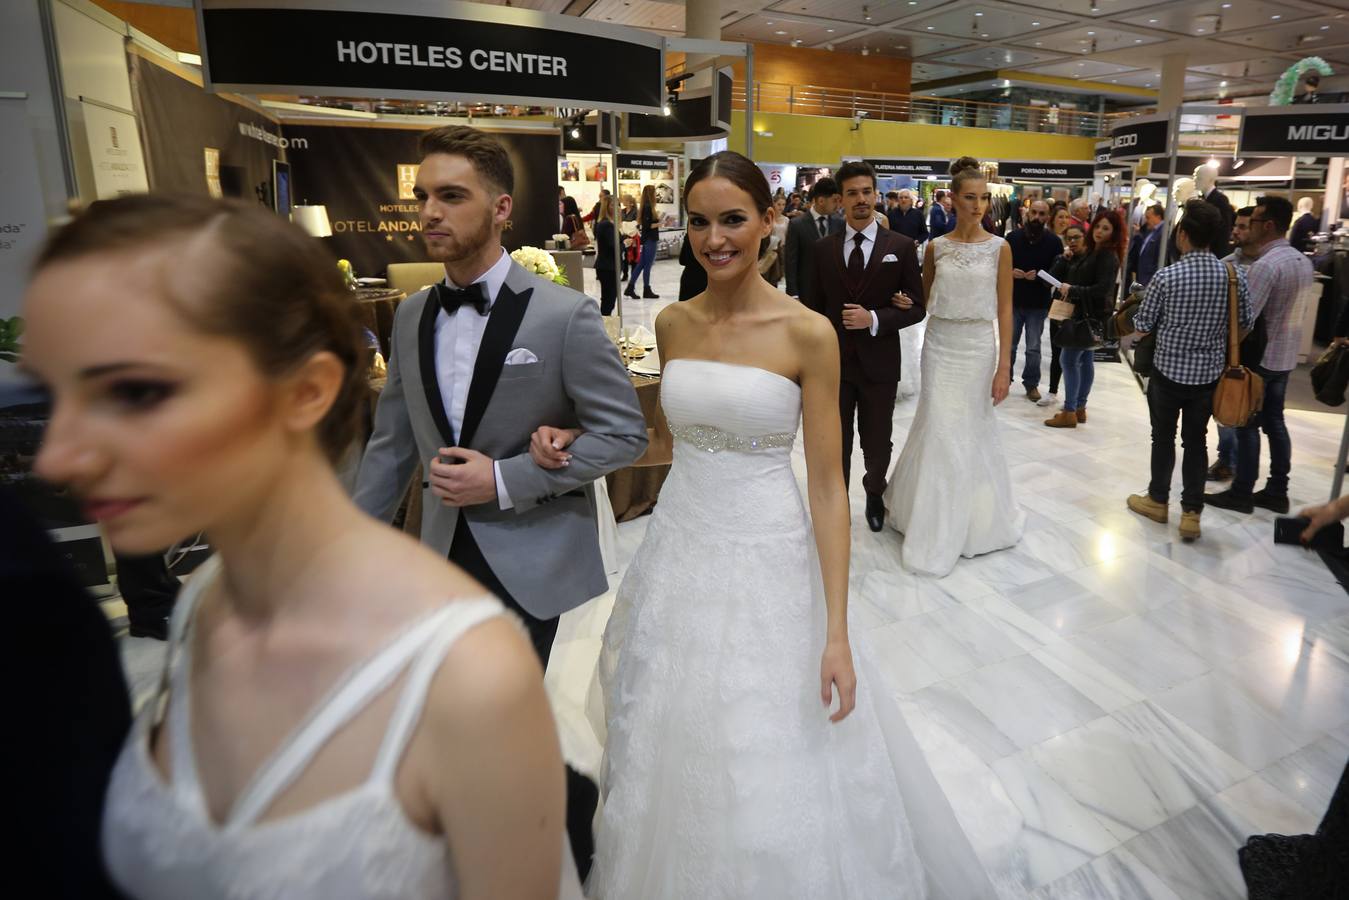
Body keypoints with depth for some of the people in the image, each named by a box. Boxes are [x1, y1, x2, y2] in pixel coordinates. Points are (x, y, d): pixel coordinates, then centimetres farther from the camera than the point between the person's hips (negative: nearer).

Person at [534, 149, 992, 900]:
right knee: (675, 754, 19)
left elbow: (828, 486, -11)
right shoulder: (674, 324, 2)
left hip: (767, 562, -4)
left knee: (772, 772, 10)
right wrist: (577, 446, -2)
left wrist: (836, 631, -14)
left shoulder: (808, 334, -12)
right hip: (680, 555, 5)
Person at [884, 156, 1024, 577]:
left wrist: (1004, 366, -7)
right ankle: (937, 525, 18)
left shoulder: (999, 248, -1)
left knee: (971, 432, 7)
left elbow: (1005, 310, -3)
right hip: (939, 346, 1)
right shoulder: (935, 246, 2)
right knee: (939, 430, 2)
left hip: (979, 348, -1)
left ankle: (976, 517, 27)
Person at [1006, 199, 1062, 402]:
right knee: (1009, 345, 10)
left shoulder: (1054, 242, -4)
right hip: (1013, 301, 1)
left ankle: (1031, 383, 19)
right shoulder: (1013, 237, -2)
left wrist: (1039, 276, -19)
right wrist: (1010, 271, -15)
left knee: (1033, 348, 6)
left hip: (1038, 304, -1)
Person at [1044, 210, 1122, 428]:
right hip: (1085, 314, 9)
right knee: (1085, 360, 13)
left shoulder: (1108, 257, -14)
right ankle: (1079, 408, 20)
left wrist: (1072, 290, -18)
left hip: (1091, 316, -9)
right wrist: (1067, 287, -4)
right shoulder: (1093, 252, 13)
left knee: (1069, 359, -11)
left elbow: (1103, 289, -23)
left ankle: (1069, 412, -7)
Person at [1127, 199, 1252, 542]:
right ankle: (1191, 512, 13)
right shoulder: (1234, 276, -7)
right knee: (1196, 441, 12)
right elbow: (1246, 322, 3)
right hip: (1209, 373, 3)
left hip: (1168, 370, -2)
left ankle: (1157, 500, 27)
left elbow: (1143, 325, -7)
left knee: (1163, 437, 13)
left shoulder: (1166, 276, -16)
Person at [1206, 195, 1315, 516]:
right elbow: (1291, 305, 14)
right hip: (1287, 354, 8)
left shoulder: (1265, 265, -22)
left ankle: (1242, 493, 8)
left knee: (1248, 424, 0)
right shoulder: (1303, 261, 7)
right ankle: (1277, 492, 22)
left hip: (1260, 357, -8)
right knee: (1274, 421, 15)